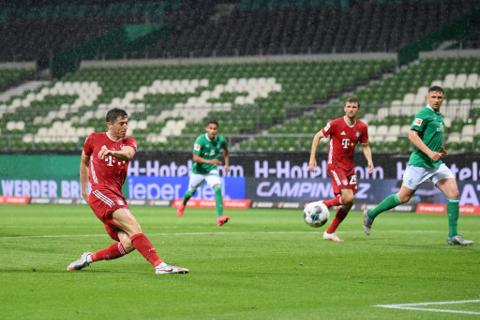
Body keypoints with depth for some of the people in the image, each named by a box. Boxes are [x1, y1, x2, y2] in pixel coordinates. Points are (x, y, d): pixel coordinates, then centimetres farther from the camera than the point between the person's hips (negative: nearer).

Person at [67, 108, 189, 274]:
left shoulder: (129, 142, 11)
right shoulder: (94, 139, 6)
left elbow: (128, 154, -15)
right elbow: (84, 162, 22)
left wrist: (111, 152, -36)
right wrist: (84, 190, 24)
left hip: (116, 196, 5)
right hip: (100, 193, -5)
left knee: (128, 244, -9)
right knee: (133, 226, -23)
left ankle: (89, 258, 8)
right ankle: (159, 265, -30)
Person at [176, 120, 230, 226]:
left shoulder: (221, 140, -12)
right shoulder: (200, 140, -23)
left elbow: (226, 152, 11)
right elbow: (195, 158, -28)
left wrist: (226, 164, -3)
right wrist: (209, 161, -41)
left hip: (212, 170, 1)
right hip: (198, 170, -1)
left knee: (217, 188, -24)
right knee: (191, 191, 18)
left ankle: (220, 217, -30)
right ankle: (183, 204, 54)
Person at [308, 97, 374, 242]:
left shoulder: (362, 127, 1)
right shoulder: (335, 124, -12)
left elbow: (365, 146, 14)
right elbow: (317, 136, -2)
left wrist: (369, 160, -5)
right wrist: (312, 158, -8)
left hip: (349, 167, 6)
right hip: (335, 165, -6)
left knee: (349, 203, 5)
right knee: (348, 198, -22)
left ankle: (330, 232, 18)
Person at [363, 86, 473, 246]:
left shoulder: (439, 116, 16)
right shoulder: (424, 114, -11)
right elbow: (412, 135, -22)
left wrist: (440, 149, 15)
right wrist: (429, 152, -27)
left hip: (436, 163, 8)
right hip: (419, 163, -8)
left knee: (453, 193, -7)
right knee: (403, 197, 0)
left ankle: (453, 235, -6)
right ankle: (371, 214, 21)